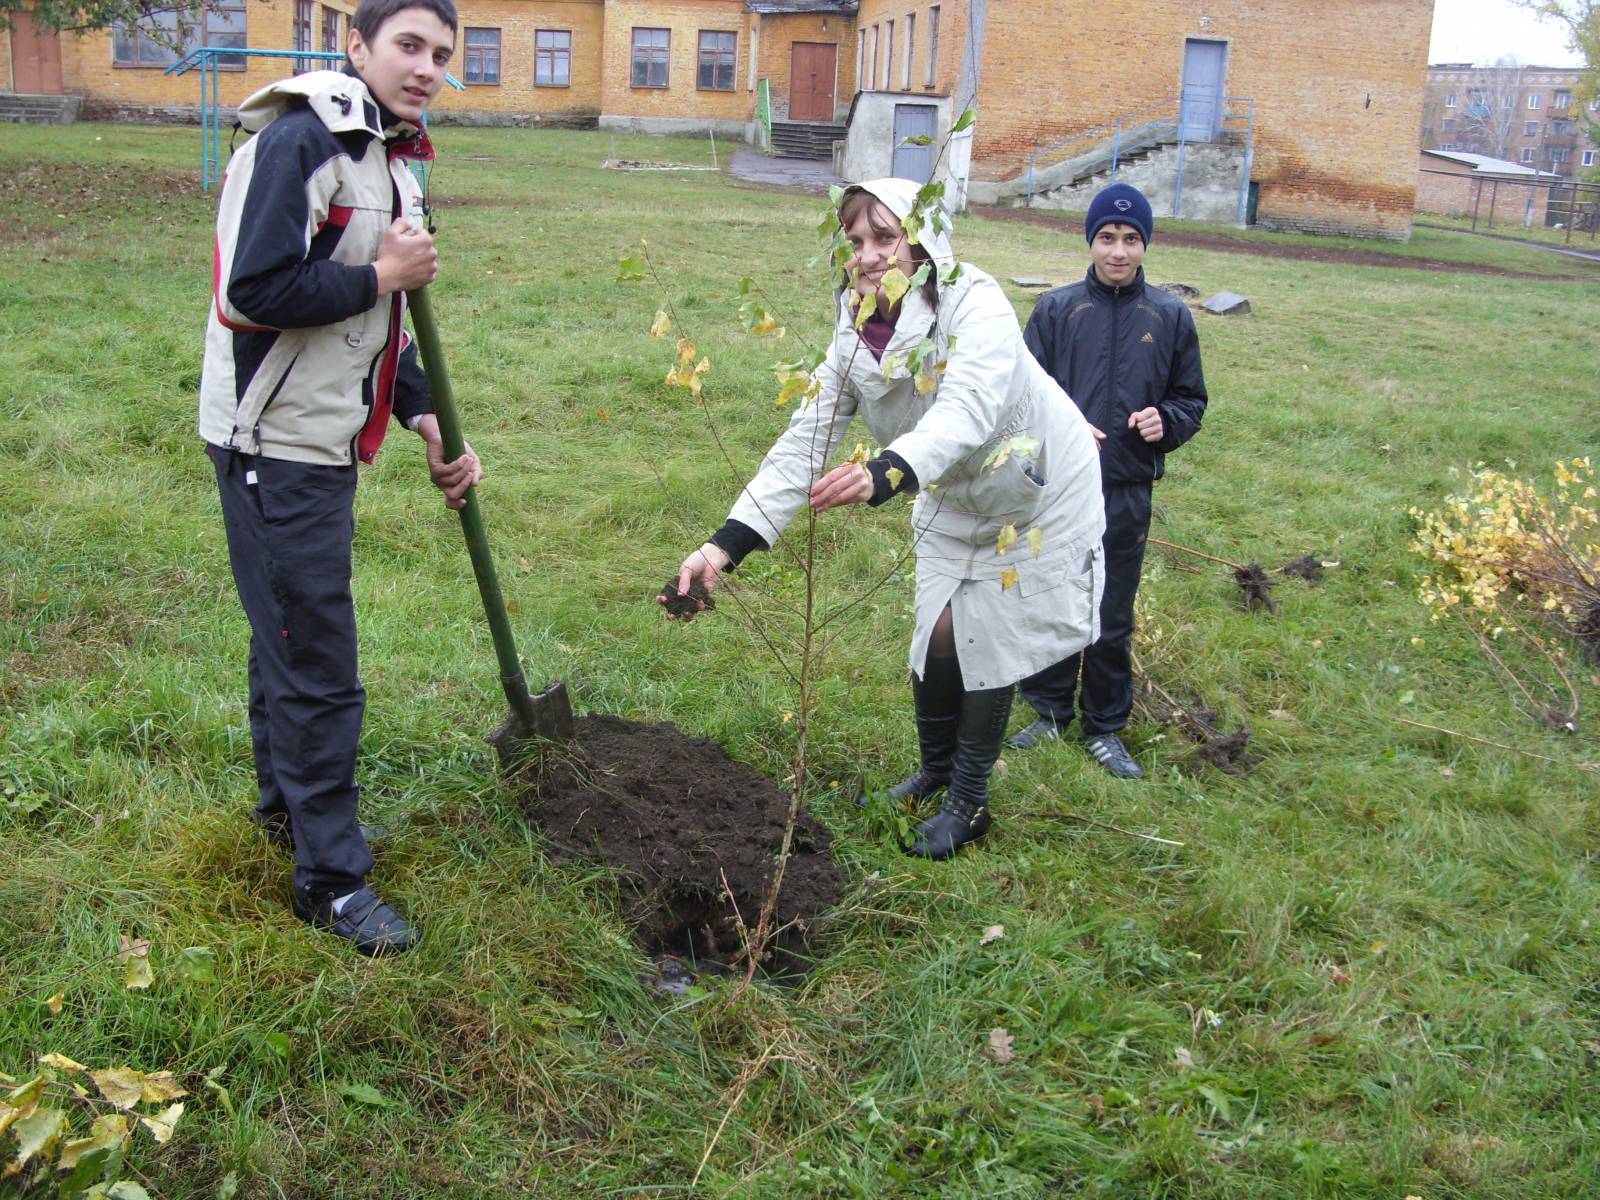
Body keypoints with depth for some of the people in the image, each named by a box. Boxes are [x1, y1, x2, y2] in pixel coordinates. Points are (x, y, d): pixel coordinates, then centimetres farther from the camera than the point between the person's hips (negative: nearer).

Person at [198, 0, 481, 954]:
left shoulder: (391, 159, 13)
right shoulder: (301, 140, -17)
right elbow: (257, 291, -26)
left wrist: (430, 427, 10)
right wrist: (386, 274, -17)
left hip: (329, 438, 9)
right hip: (274, 438, -9)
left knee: (292, 633, 23)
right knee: (317, 664, -4)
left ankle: (288, 801, 40)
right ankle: (333, 878, 7)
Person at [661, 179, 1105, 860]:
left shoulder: (976, 308, -33)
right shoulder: (854, 342, -15)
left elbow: (965, 413, -51)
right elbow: (803, 445, -20)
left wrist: (885, 474, -71)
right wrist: (724, 547, -33)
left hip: (1036, 498, -5)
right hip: (955, 505, 5)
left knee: (985, 642, -2)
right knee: (938, 634, 8)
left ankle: (969, 803, 19)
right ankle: (936, 770, 35)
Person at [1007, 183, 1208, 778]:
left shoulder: (1170, 316, 4)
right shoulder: (1056, 308, 0)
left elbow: (1191, 399, 11)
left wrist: (1166, 422, -11)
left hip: (1127, 493, 1)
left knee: (1113, 620, 9)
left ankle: (1105, 728, 24)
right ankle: (1049, 713, 28)